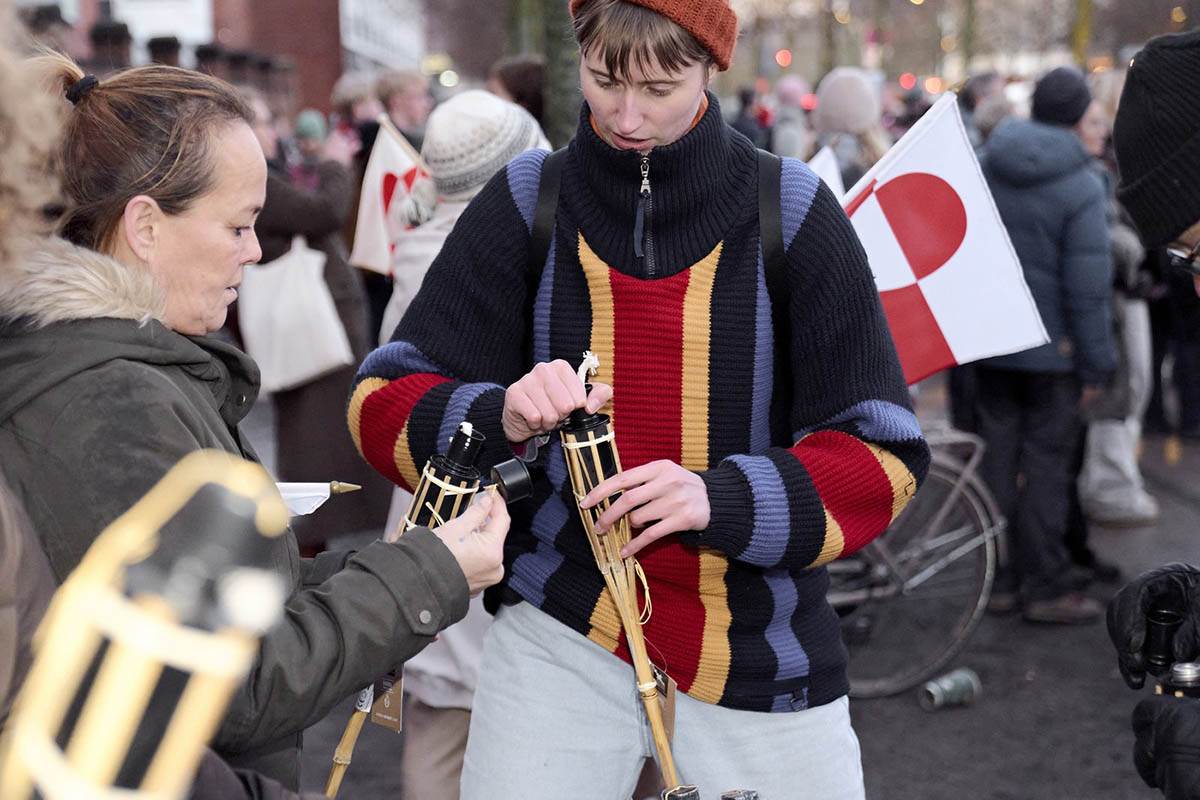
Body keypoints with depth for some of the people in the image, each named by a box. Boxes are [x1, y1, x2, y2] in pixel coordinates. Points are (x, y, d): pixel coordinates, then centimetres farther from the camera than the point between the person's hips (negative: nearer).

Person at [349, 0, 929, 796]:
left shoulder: (790, 214, -7)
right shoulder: (527, 203, -3)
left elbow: (881, 454, -7)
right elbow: (386, 403, -3)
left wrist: (722, 499, -25)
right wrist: (502, 418, -25)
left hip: (756, 658, 0)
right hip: (560, 633, 0)